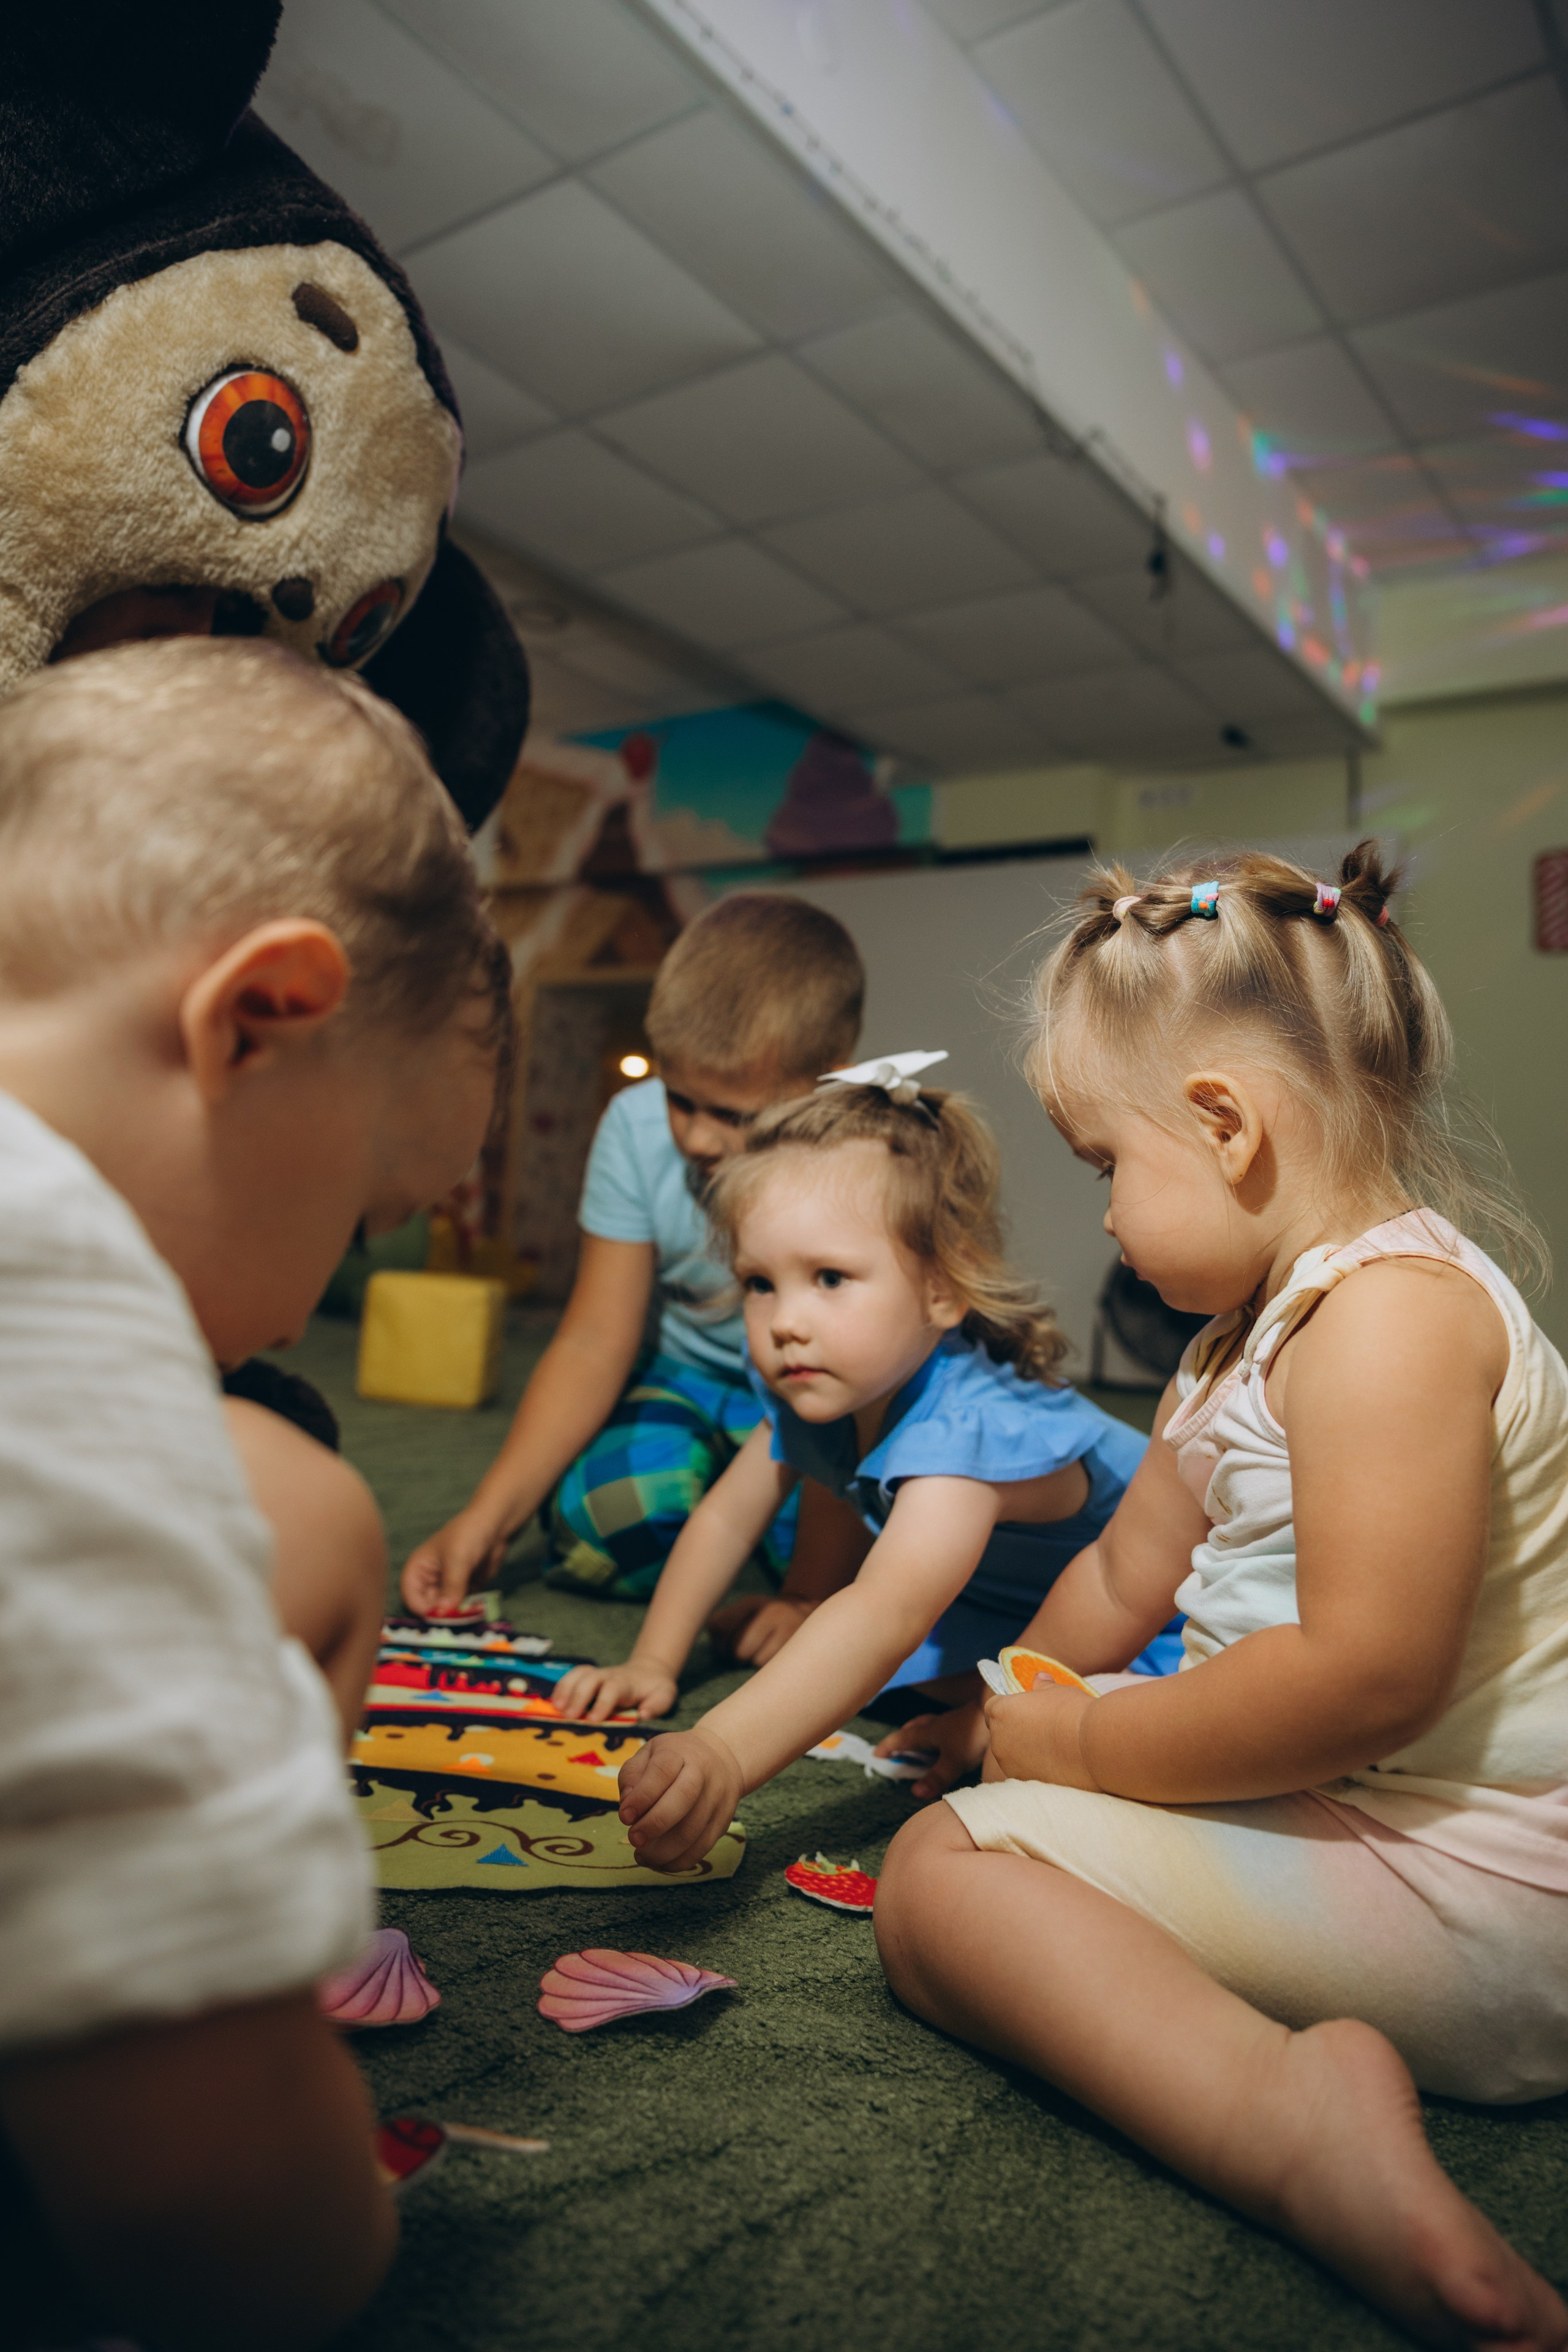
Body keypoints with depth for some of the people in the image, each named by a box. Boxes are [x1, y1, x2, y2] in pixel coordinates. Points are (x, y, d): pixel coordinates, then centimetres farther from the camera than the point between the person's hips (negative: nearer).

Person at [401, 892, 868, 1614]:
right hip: (697, 1381, 2)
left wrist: (810, 1598, -31)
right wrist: (487, 1515, -22)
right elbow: (594, 1343, -14)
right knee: (592, 1516, -26)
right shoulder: (637, 1128, -17)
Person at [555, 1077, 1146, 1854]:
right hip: (1003, 1606, 6)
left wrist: (724, 1752, -67)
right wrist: (651, 1665, -7)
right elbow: (725, 1517, -3)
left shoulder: (967, 1427, -42)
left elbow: (888, 1616, -56)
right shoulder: (808, 1392, -18)